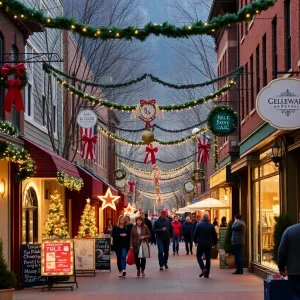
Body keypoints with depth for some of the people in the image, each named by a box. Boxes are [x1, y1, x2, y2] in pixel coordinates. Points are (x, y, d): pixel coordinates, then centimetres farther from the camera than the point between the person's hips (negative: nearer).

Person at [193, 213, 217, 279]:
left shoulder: (199, 225, -6)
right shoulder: (211, 226, 1)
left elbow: (195, 234, -3)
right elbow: (215, 236, 5)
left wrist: (195, 241, 12)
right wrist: (214, 243, 18)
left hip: (201, 244, -2)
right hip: (209, 245, 2)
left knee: (199, 256, 11)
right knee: (208, 258, 9)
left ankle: (203, 269, -12)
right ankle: (207, 274, 8)